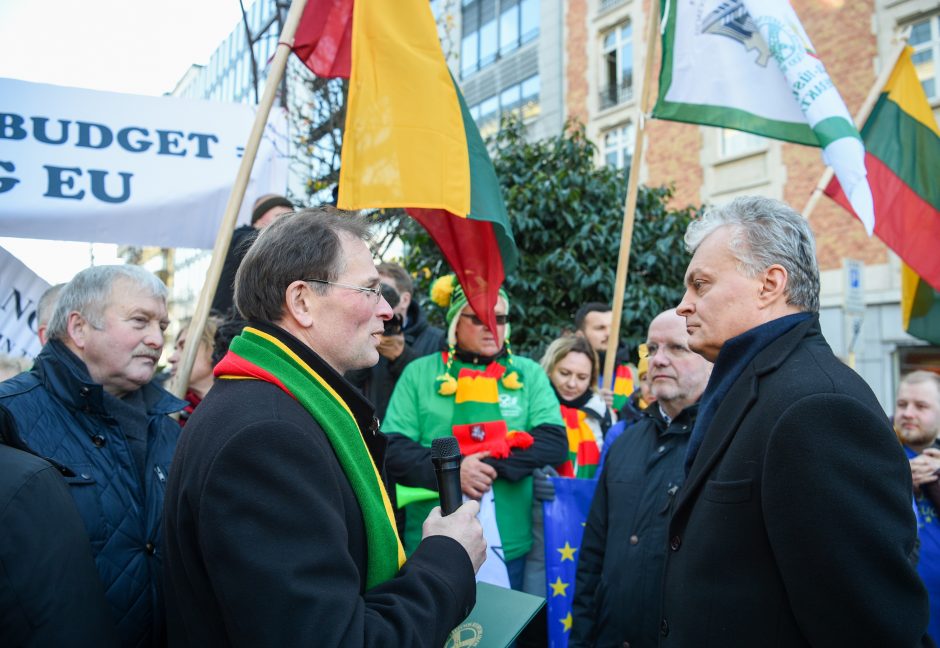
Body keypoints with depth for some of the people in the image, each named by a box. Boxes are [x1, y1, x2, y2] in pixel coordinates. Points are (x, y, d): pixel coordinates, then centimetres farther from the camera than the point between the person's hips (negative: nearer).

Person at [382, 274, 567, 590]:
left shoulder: (529, 373, 7)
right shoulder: (420, 372, 3)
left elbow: (555, 442, -3)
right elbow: (392, 450, -3)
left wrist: (493, 466, -16)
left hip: (509, 545, 1)